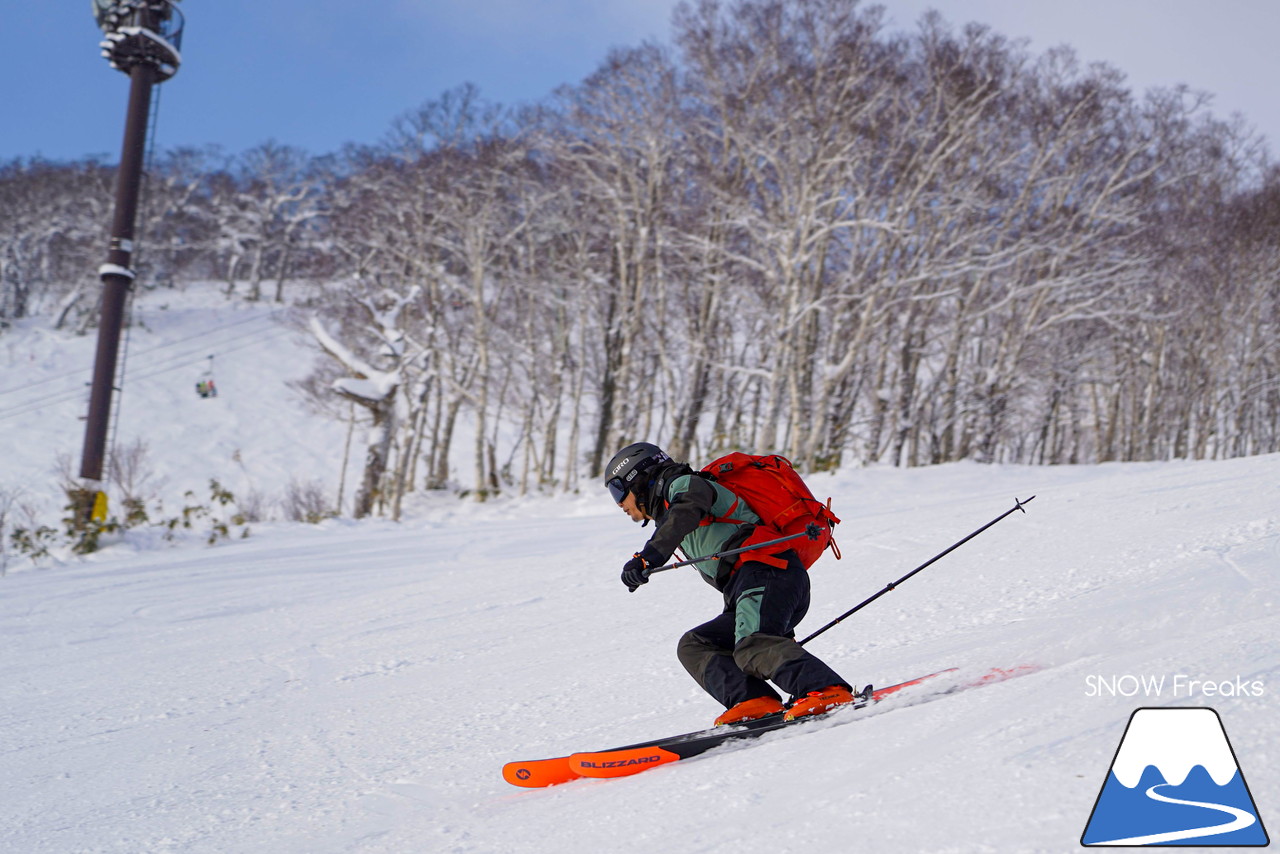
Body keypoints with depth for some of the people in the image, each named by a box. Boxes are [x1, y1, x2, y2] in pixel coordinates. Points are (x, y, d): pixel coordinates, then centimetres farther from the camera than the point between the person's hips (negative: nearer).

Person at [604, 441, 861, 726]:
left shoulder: (684, 484, 9)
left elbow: (688, 511, -18)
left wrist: (649, 555, -31)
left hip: (765, 567, -10)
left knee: (752, 647, -29)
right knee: (693, 646, 5)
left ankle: (829, 691, -42)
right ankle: (755, 701, -17)